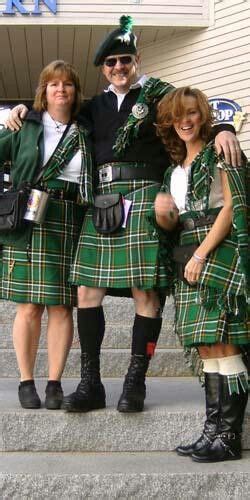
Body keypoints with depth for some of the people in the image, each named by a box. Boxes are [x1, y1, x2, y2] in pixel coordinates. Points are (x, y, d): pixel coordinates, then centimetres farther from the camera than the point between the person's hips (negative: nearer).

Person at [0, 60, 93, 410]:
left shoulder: (85, 134, 15)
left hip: (71, 222, 2)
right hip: (29, 221, -2)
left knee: (61, 305, 0)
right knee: (30, 306, -2)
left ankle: (55, 383, 7)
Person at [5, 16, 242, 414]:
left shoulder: (157, 93, 7)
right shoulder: (96, 105, 21)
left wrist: (222, 129, -24)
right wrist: (24, 110, 17)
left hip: (142, 194, -5)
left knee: (146, 294, -6)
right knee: (87, 291, 1)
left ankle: (135, 383, 6)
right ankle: (90, 385, 11)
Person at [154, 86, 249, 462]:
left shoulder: (218, 153, 2)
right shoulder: (175, 169, 21)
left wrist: (202, 253, -14)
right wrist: (162, 214, -3)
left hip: (219, 252, -7)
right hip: (190, 257, 7)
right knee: (207, 348, 5)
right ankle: (213, 431, 8)